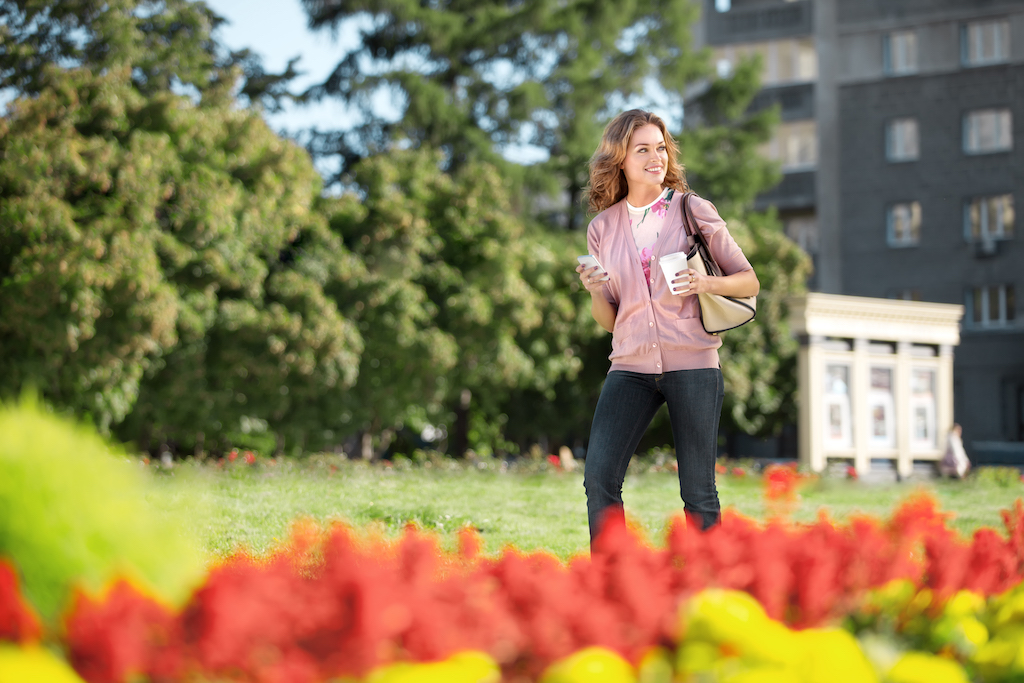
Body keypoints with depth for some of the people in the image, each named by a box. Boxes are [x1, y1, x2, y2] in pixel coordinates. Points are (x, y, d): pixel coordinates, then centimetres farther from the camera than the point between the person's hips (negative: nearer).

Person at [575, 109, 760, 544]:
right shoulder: (603, 228, 10)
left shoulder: (693, 212, 2)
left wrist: (707, 283, -13)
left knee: (698, 493, 0)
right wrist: (595, 292, -7)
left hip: (692, 364, -2)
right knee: (599, 477, -13)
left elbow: (749, 283, 7)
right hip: (631, 366, 2)